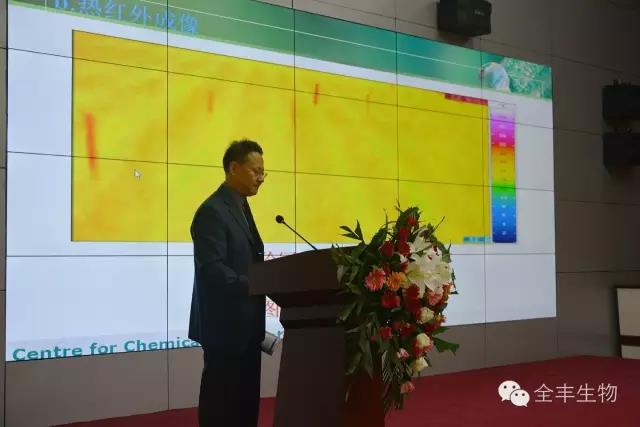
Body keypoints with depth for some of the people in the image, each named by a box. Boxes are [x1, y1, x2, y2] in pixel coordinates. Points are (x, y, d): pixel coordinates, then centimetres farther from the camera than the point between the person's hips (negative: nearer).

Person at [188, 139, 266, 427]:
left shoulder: (240, 208, 16)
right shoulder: (212, 211, -15)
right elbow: (212, 269, -23)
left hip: (244, 324, 9)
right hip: (225, 324, -9)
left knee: (245, 400, 13)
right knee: (222, 402, -1)